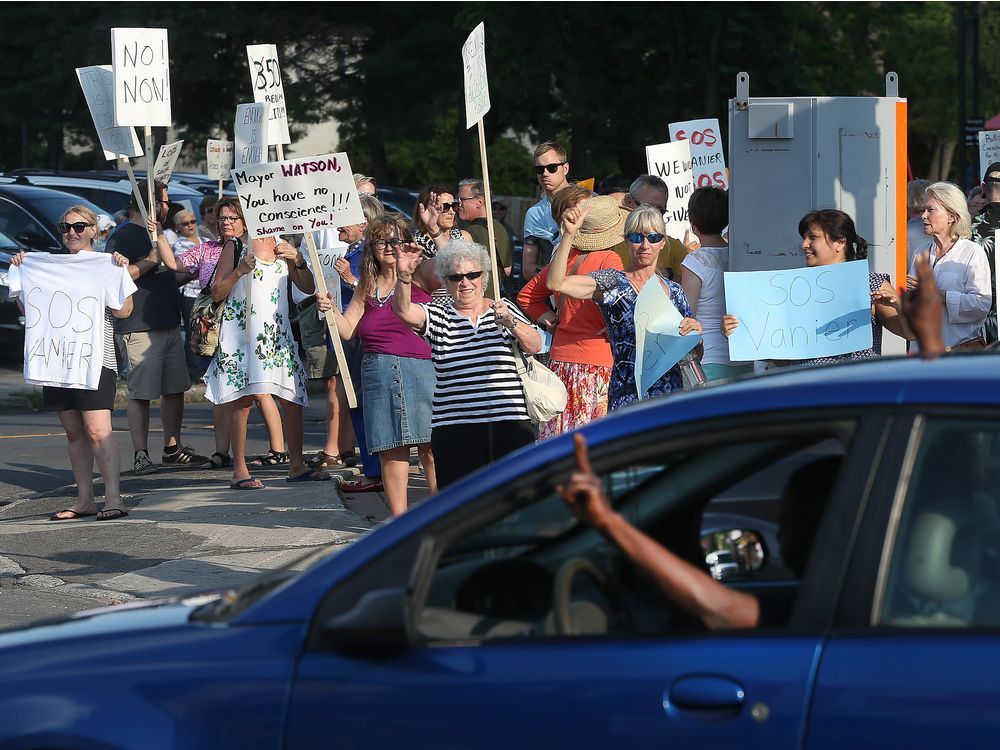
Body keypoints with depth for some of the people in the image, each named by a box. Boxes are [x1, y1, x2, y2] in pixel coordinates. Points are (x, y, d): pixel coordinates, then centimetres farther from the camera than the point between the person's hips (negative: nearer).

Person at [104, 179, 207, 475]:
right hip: (140, 327, -9)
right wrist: (149, 261, -22)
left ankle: (172, 447, 21)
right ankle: (141, 455, -7)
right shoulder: (121, 237, -8)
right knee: (141, 394, -8)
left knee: (174, 389, 11)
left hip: (169, 325, 9)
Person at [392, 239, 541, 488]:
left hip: (510, 423, 1)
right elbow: (403, 310, -10)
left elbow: (534, 346, 2)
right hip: (455, 428, -1)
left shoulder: (504, 311, 12)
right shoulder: (437, 317, 8)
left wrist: (511, 323, -16)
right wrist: (404, 277, -29)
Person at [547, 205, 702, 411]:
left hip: (672, 395, 3)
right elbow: (555, 283, -12)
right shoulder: (613, 283, 2)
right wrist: (569, 234, -19)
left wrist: (695, 331, -3)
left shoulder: (674, 291, 14)